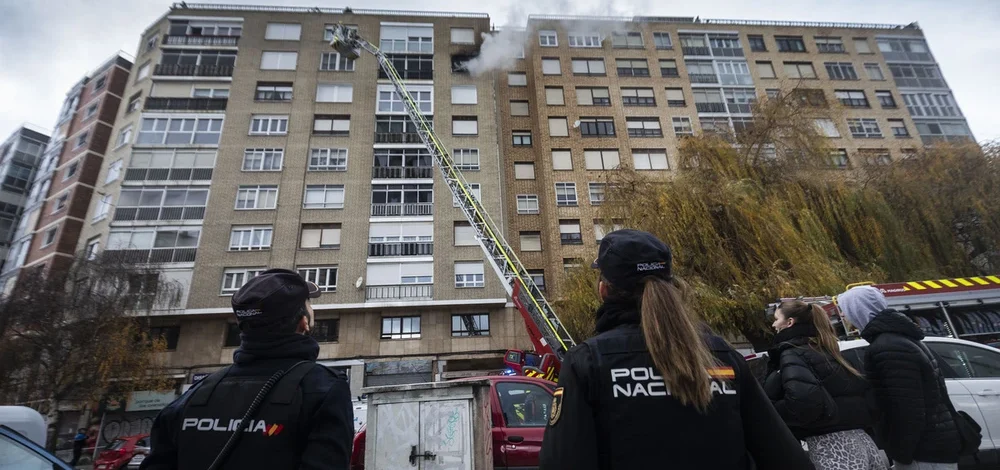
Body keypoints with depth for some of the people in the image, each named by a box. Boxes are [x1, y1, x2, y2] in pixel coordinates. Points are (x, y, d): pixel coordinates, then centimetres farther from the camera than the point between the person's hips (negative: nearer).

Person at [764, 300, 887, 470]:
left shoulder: (792, 354, -8)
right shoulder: (823, 350, 19)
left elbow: (803, 401, -26)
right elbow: (862, 393, 20)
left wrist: (769, 412, -9)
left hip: (832, 450, -8)